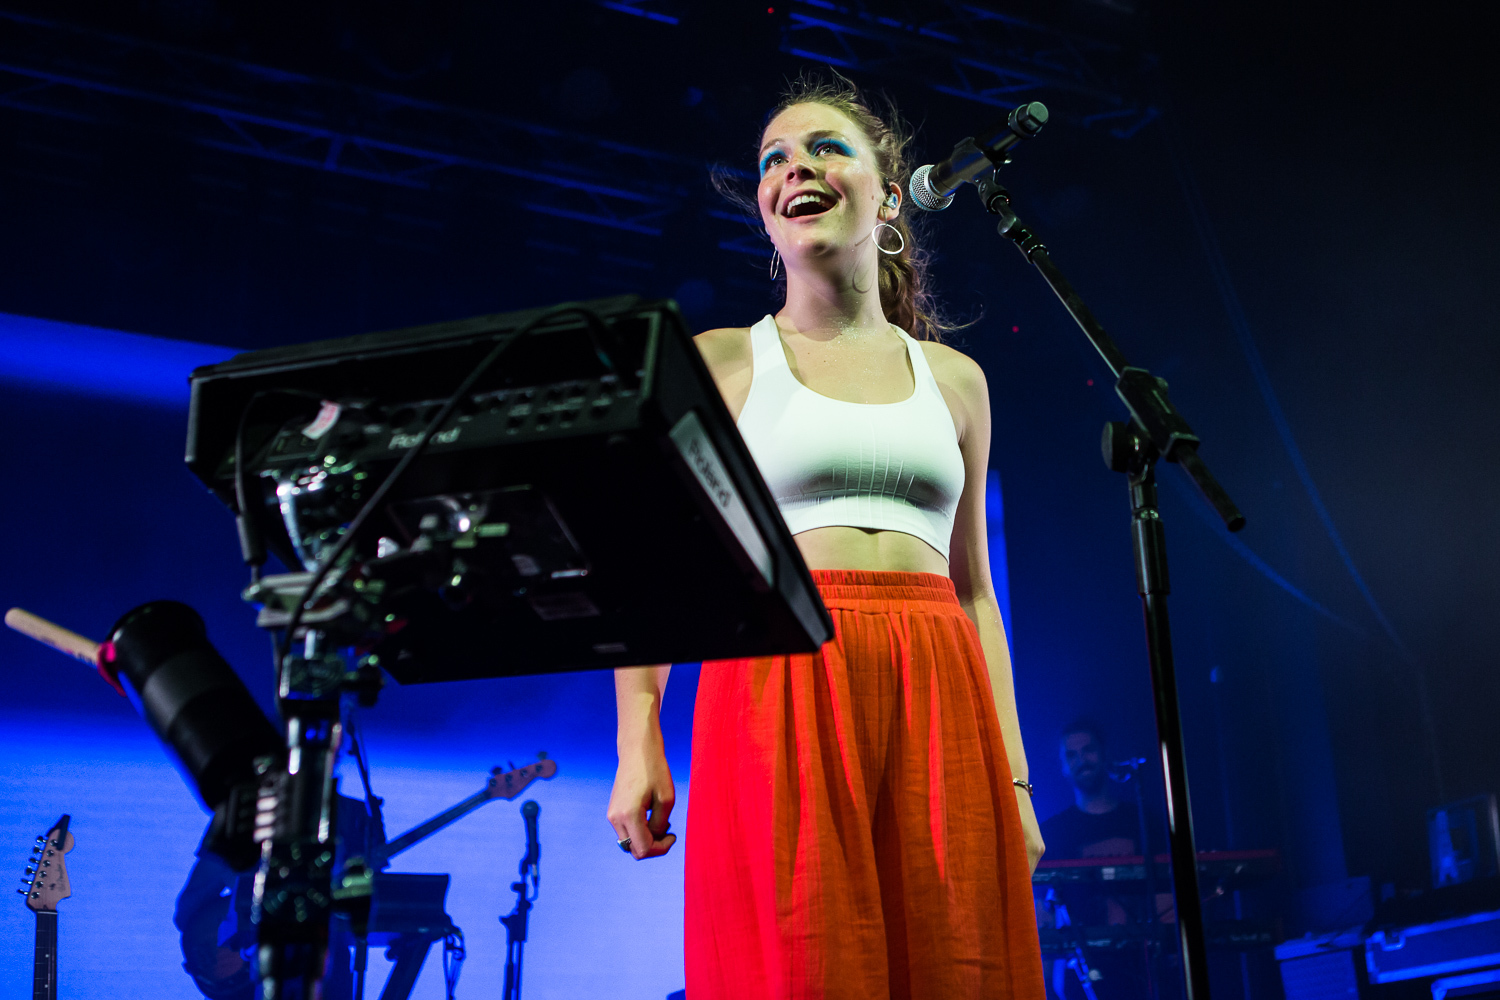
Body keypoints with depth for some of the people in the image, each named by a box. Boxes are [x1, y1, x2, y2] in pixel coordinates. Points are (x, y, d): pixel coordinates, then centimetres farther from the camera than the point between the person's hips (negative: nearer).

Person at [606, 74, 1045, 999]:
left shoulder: (953, 378, 16)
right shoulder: (716, 362, 8)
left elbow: (975, 590, 17)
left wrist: (1011, 774, 10)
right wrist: (638, 742, -8)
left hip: (937, 707, 3)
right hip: (778, 699, -3)